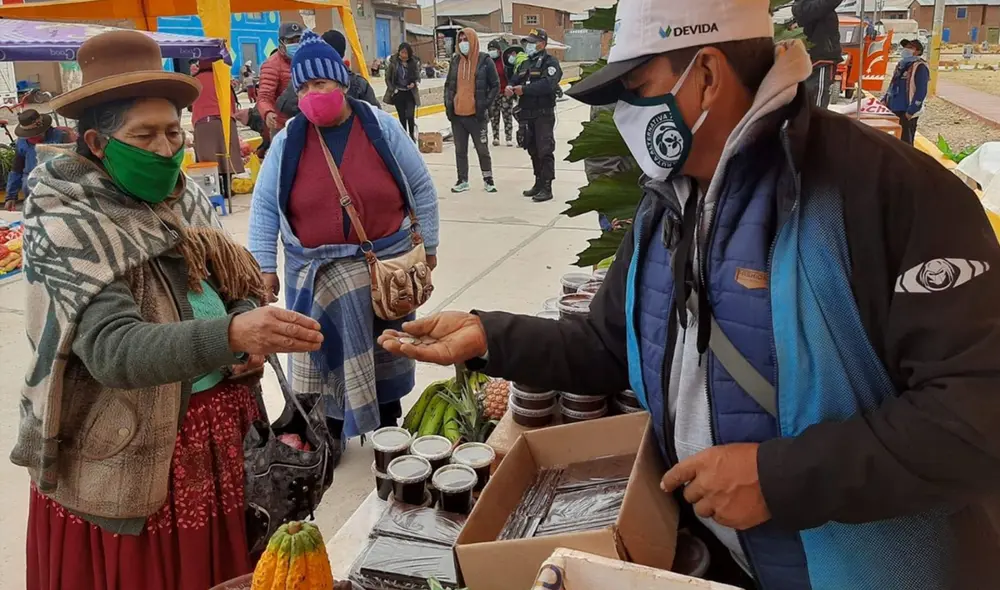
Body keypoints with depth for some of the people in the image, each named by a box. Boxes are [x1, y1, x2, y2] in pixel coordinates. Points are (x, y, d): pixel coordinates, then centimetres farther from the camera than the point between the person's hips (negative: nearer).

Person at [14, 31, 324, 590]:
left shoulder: (188, 201, 0)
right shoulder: (70, 230, -18)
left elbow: (242, 288, 6)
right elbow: (113, 351, -30)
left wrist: (251, 335, -17)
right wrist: (232, 334, -46)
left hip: (218, 435, 5)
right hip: (124, 461, -5)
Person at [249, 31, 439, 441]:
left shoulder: (382, 127, -6)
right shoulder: (288, 141, -4)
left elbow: (420, 187, 2)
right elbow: (264, 205, 2)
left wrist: (428, 246, 5)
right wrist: (264, 266, -2)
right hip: (316, 267, 0)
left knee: (387, 349, 15)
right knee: (327, 349, 1)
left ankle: (388, 425, 36)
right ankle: (329, 431, 18)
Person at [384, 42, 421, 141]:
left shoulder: (414, 63, -3)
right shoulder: (393, 63, -4)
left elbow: (418, 77, 6)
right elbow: (387, 78, 3)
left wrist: (414, 83, -15)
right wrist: (393, 89, -7)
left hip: (410, 93, -1)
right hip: (398, 94, 1)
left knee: (410, 116, -14)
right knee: (402, 118, 6)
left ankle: (412, 137, 4)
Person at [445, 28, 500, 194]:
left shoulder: (485, 61, -5)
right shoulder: (455, 61, 8)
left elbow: (495, 86, -3)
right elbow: (448, 85, 16)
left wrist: (485, 106, -9)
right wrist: (448, 104, 5)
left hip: (476, 114, -4)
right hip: (457, 115, 4)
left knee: (482, 149, 6)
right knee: (460, 149, 10)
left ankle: (488, 179, 21)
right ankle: (462, 180, 21)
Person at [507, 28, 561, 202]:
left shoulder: (550, 62, -8)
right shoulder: (526, 64, 19)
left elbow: (547, 84, -24)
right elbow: (516, 80, 13)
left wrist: (524, 89, -26)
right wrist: (510, 87, -12)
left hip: (543, 114, -8)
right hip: (527, 114, 8)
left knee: (544, 151, -6)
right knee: (533, 150, 14)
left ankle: (546, 188, -3)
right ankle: (538, 183, 25)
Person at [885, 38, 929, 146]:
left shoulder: (920, 67, -11)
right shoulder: (901, 64, 15)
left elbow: (921, 92, -17)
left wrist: (911, 111, -21)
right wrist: (885, 99, 12)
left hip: (907, 113, -9)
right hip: (894, 109, 9)